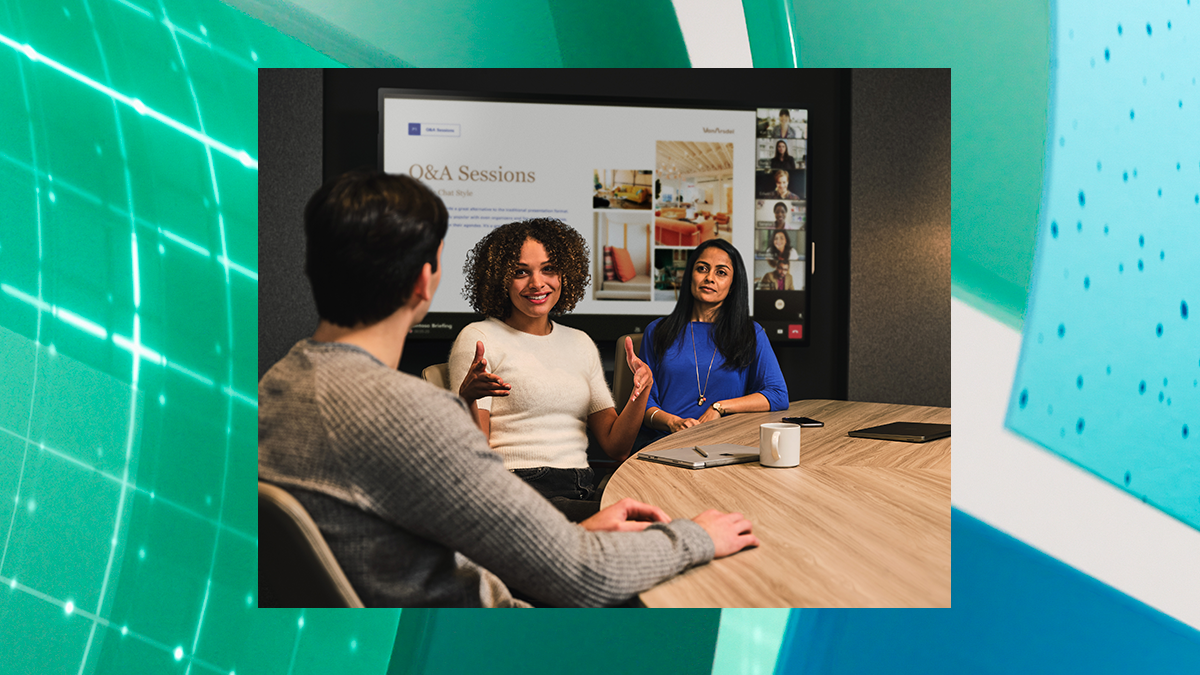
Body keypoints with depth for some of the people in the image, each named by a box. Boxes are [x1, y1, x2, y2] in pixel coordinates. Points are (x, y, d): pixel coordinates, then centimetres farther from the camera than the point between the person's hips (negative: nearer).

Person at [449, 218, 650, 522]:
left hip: (585, 492, 6)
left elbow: (616, 447, 14)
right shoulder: (478, 339, 3)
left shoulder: (580, 343, 19)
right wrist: (467, 398, -25)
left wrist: (641, 391, -4)